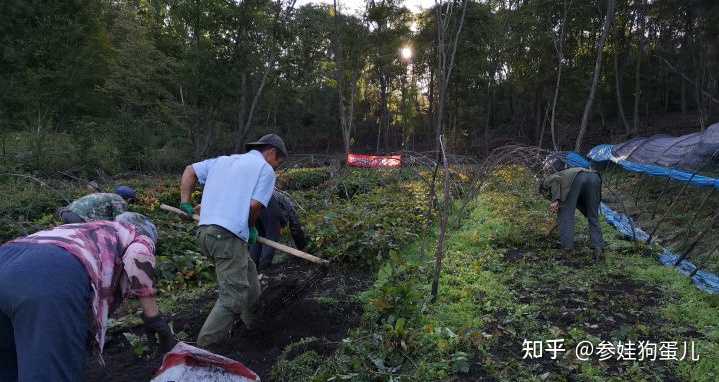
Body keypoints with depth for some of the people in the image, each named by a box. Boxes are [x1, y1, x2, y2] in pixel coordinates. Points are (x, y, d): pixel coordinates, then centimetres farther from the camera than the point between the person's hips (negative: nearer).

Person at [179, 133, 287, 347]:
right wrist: (251, 226, 8)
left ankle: (255, 328, 32)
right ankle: (204, 348, -5)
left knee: (248, 279, 22)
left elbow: (190, 170, 25)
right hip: (228, 235, -9)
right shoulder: (265, 169, 2)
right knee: (233, 296, -5)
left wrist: (185, 202, 20)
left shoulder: (222, 161, 24)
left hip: (205, 231, 9)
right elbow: (255, 204, -9)